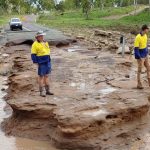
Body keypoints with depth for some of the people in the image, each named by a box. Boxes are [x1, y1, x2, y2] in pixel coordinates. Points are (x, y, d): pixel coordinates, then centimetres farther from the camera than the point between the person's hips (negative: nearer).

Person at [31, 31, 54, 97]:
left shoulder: (45, 43, 12)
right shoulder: (35, 44, -9)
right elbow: (33, 55, -11)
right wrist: (36, 63, -14)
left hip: (48, 62, 7)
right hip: (41, 63, -7)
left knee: (46, 76, 12)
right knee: (41, 76, 0)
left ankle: (47, 90, 19)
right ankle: (42, 91, 7)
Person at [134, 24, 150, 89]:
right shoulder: (138, 38, -23)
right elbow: (136, 49, -21)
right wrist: (139, 58, -22)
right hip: (140, 56, -8)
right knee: (140, 70, 1)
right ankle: (139, 84, 13)